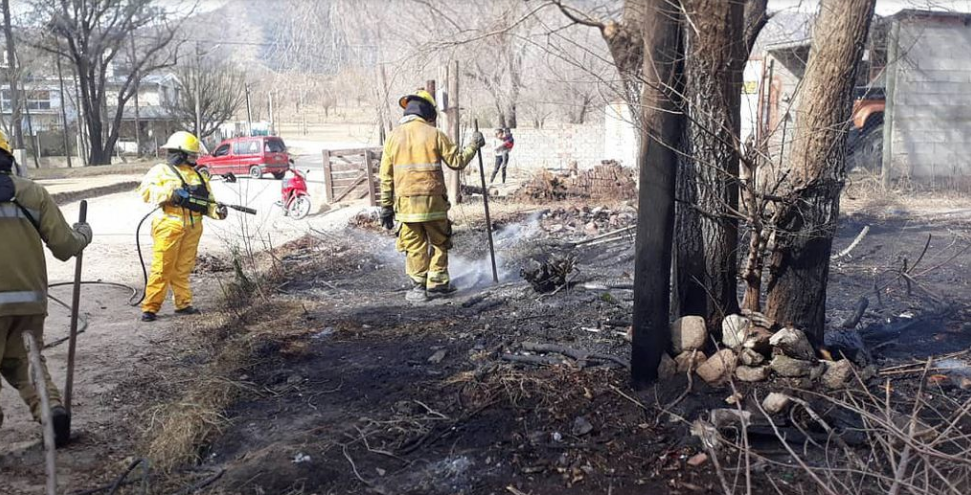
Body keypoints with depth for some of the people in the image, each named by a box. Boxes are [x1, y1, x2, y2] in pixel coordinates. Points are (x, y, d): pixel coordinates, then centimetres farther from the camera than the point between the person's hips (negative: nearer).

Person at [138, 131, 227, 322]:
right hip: (169, 226, -5)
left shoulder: (198, 175, 19)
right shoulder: (161, 171, 2)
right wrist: (171, 193, -21)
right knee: (162, 268, -5)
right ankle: (150, 307, 0)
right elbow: (146, 190, -11)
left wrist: (217, 210, -3)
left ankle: (183, 304, 17)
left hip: (192, 228, 5)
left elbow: (207, 201, 17)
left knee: (184, 268, 10)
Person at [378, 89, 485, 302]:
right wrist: (474, 145, 17)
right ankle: (437, 283, 17)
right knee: (439, 242, 14)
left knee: (414, 246, 8)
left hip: (405, 202, 2)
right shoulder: (434, 134, -3)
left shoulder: (393, 136, 5)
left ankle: (419, 287, 10)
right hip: (432, 200, -2)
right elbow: (457, 161, 1)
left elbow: (386, 176, 6)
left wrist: (386, 206, 12)